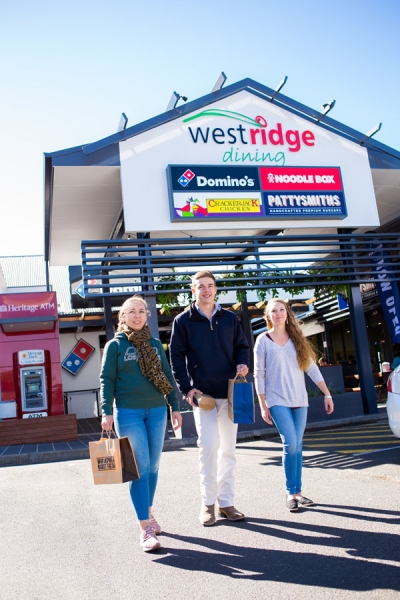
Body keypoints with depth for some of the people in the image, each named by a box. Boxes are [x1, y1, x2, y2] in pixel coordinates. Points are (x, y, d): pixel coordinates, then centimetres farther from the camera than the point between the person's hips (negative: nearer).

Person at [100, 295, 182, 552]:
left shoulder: (155, 344, 11)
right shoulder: (115, 345, 0)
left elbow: (168, 376, 12)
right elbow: (107, 380, -3)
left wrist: (175, 407, 10)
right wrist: (107, 412, -12)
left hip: (157, 411, 4)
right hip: (128, 413, -4)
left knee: (153, 466, 11)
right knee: (140, 468, -6)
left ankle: (148, 511, 30)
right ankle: (145, 528, -2)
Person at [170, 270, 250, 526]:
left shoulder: (229, 318, 9)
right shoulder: (183, 321, 2)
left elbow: (242, 346, 16)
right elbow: (177, 356, 1)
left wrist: (242, 363, -6)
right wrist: (186, 388, -8)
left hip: (228, 392, 3)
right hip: (202, 394, -3)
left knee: (228, 449, 7)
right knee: (209, 445, -10)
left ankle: (226, 502, 19)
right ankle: (208, 503, 7)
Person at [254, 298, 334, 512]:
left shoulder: (297, 339, 9)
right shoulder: (263, 340, -1)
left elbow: (312, 368, 9)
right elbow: (259, 375, -2)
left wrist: (327, 394, 3)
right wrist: (263, 406, -5)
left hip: (299, 400, 4)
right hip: (277, 400, -3)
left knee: (297, 446, 6)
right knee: (290, 444, -12)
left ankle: (297, 492, 16)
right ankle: (291, 493, 2)